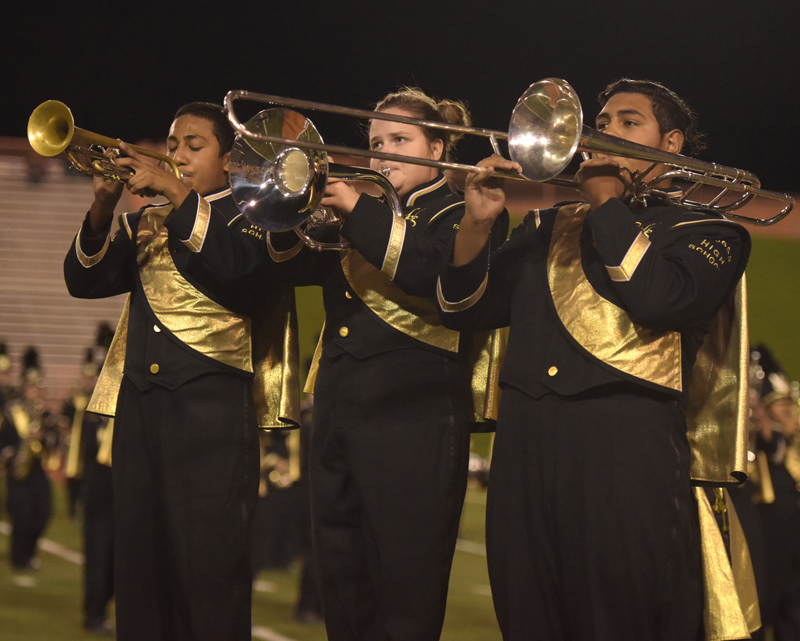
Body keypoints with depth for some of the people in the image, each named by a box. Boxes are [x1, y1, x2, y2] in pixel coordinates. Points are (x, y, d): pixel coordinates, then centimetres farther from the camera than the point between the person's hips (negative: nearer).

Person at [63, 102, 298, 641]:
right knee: (140, 563, 5)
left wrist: (180, 195, -17)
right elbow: (84, 281, 10)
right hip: (139, 402, 5)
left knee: (208, 567, -9)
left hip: (213, 400, -5)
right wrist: (102, 210, -6)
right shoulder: (146, 223, 21)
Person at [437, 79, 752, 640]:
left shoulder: (706, 230, 10)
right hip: (526, 441, 4)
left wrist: (608, 200, -4)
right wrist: (477, 223, 0)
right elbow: (464, 309, 16)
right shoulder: (549, 225, 24)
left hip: (627, 448, -4)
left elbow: (662, 299, -12)